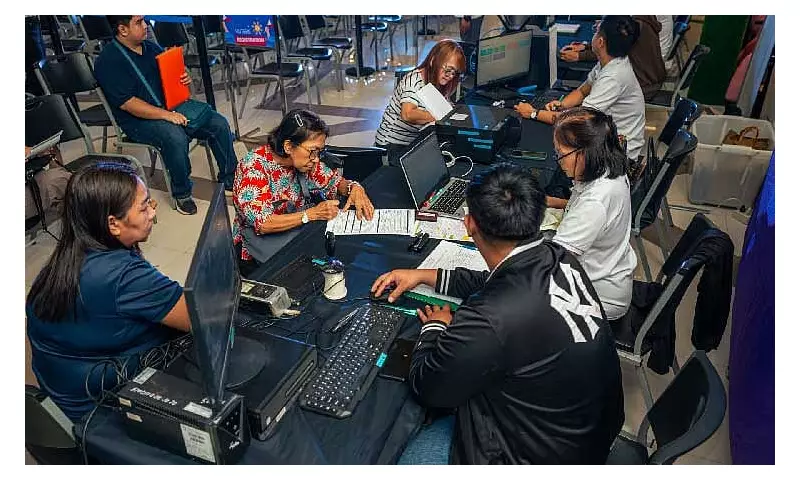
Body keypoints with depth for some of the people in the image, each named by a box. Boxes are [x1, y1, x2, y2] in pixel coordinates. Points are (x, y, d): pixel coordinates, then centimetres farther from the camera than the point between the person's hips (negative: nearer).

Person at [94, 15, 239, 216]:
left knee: (219, 123, -8)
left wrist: (184, 79, -1)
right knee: (176, 137, -36)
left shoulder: (151, 48, 12)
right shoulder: (109, 60, -12)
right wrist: (166, 115, -27)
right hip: (139, 119, -7)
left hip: (172, 105, 7)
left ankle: (229, 178, 5)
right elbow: (127, 103, -20)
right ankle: (182, 193, -15)